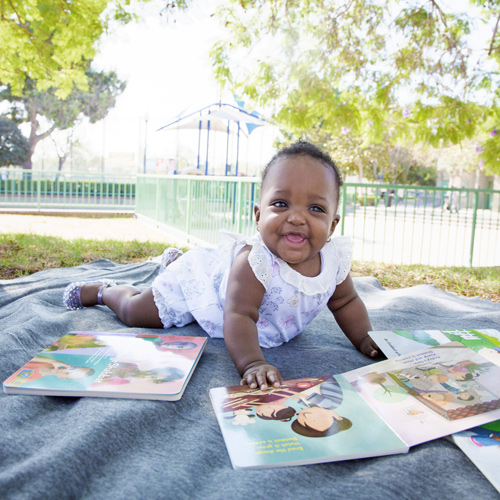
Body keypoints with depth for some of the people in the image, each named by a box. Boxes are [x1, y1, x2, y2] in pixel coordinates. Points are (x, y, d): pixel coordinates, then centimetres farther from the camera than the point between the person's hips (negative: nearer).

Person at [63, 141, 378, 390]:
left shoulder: (334, 259, -25)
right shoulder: (254, 262, -45)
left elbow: (346, 303, -7)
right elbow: (239, 316, -46)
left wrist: (365, 340, -16)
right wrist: (251, 363, -60)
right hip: (199, 280, -6)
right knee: (133, 312, 2)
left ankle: (178, 259, 61)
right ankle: (102, 290, 33)